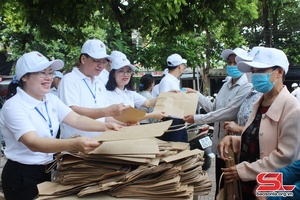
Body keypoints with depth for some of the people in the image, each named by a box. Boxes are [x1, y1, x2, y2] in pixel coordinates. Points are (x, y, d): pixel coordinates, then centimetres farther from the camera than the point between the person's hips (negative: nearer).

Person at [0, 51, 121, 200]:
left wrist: (105, 127, -23)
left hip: (49, 169, 7)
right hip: (22, 175, -6)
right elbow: (33, 143, -34)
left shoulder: (51, 99, 2)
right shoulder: (13, 106, -21)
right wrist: (74, 145, -48)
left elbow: (76, 119, -5)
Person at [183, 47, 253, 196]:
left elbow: (227, 112, -23)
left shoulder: (247, 87, -16)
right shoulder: (226, 85, 11)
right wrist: (196, 94, 7)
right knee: (220, 186, 18)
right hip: (220, 143, 7)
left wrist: (197, 119, -21)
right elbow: (214, 108, 13)